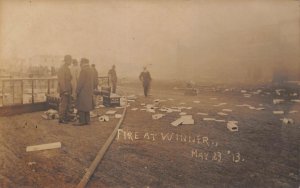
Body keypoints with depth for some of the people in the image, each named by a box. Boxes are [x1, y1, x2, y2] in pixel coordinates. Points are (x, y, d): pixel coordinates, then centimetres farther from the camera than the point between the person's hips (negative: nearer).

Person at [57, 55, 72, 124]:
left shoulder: (67, 69, 15)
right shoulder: (62, 69, -15)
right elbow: (61, 80, -20)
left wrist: (70, 90, 17)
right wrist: (64, 91, -23)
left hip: (67, 90, 10)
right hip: (64, 90, -10)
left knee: (67, 104, 13)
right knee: (63, 104, -5)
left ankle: (65, 117, 20)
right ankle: (61, 119, 2)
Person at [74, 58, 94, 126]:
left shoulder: (83, 70, -15)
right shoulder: (90, 70, 11)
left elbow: (81, 81, -17)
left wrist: (77, 91, -12)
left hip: (83, 91, -9)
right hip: (89, 91, 9)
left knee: (81, 107, -4)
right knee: (86, 106, 13)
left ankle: (82, 121, -2)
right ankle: (87, 120, 16)